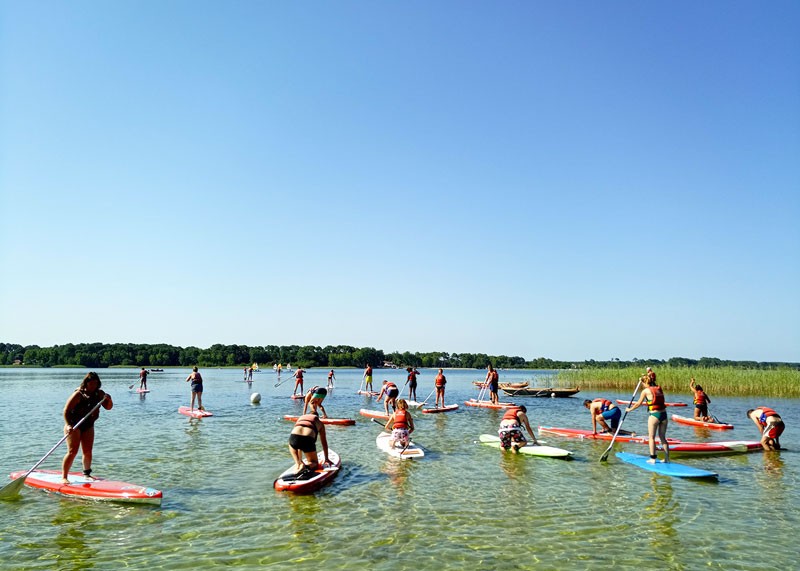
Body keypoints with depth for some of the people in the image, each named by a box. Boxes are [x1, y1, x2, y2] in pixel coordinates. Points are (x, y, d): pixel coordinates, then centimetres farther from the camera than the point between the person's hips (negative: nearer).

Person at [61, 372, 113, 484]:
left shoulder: (99, 394, 0)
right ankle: (64, 477, -5)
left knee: (88, 451, 8)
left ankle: (87, 474, 22)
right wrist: (68, 425, -28)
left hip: (88, 425, 5)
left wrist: (109, 400, -18)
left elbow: (108, 407, 3)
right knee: (73, 451, -12)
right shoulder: (78, 394, -16)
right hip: (74, 425, -5)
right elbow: (66, 411, -17)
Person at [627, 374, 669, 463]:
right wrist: (649, 373, 38)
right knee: (662, 437, 15)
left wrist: (629, 409, 15)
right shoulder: (659, 388, 7)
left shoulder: (646, 390, -6)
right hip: (664, 415, 6)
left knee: (651, 437, 6)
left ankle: (653, 458, 5)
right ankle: (667, 458, 16)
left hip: (654, 415, -6)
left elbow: (638, 404, 2)